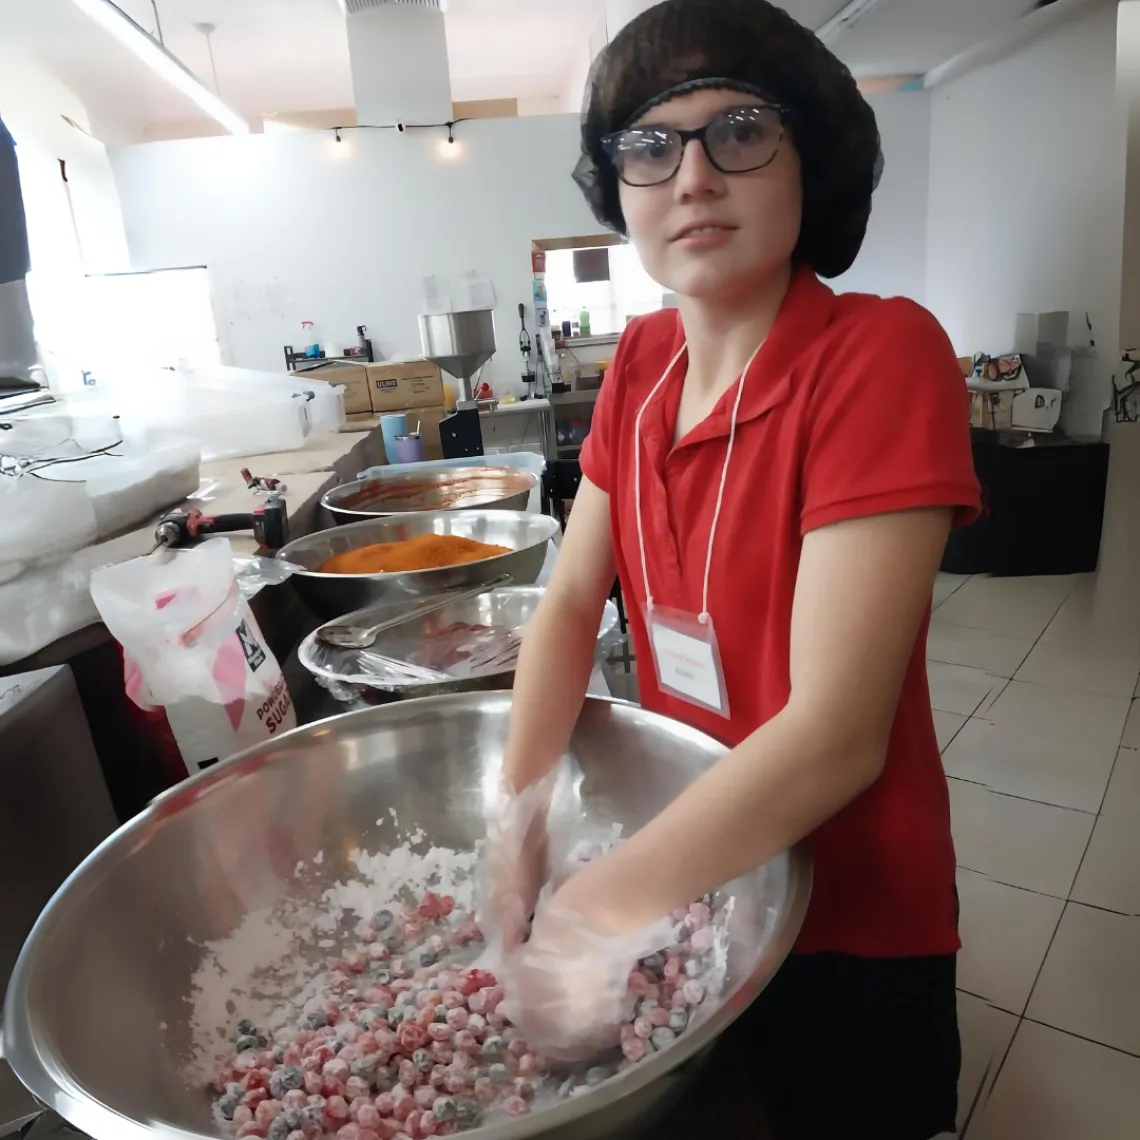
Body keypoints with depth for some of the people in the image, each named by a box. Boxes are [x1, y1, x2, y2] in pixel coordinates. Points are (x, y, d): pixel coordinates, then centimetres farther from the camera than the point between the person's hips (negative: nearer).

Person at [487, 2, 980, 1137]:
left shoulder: (881, 353, -24)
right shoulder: (640, 361, -4)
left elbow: (835, 732, -30)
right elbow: (571, 599, -6)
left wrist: (596, 911, -27)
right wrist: (517, 815, -17)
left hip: (848, 918, -5)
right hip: (689, 851, 5)